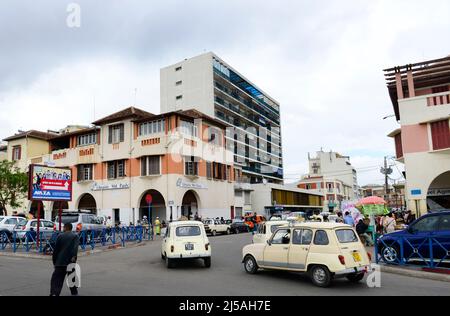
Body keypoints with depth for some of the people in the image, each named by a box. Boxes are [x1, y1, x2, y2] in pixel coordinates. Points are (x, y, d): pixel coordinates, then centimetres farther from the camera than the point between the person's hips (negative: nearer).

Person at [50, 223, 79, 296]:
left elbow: (56, 249, 7)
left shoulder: (60, 236, 6)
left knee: (56, 279, -2)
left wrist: (54, 261, 14)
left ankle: (54, 293, -19)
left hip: (60, 261, -1)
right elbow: (75, 247, -15)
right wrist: (74, 257, -24)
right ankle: (74, 292, 31)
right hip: (70, 261, 1)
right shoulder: (75, 236, 4)